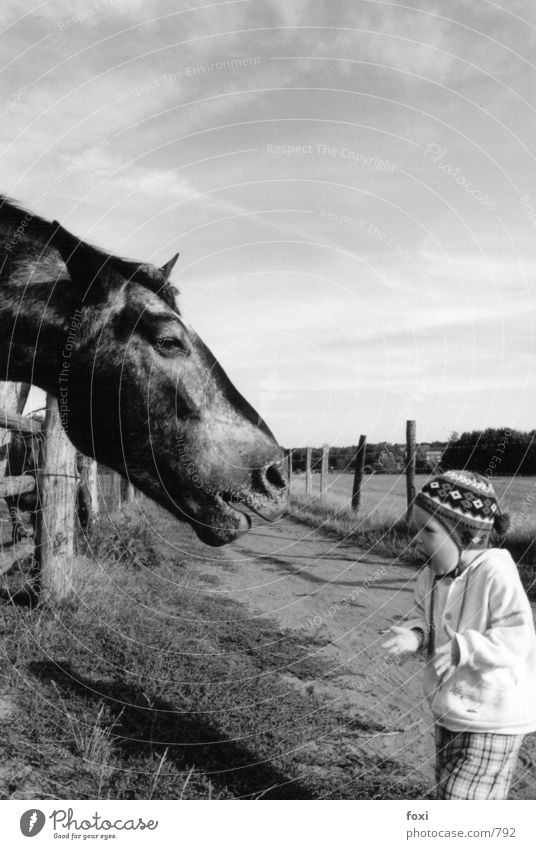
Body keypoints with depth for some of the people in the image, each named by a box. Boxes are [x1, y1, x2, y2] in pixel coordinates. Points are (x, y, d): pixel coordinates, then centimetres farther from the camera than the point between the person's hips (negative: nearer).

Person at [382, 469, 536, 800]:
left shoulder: (495, 574, -26)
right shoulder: (433, 574, -4)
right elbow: (423, 614, 9)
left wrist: (463, 648, -37)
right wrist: (414, 633, -13)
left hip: (492, 719, -8)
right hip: (450, 709, 8)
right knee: (448, 789, 23)